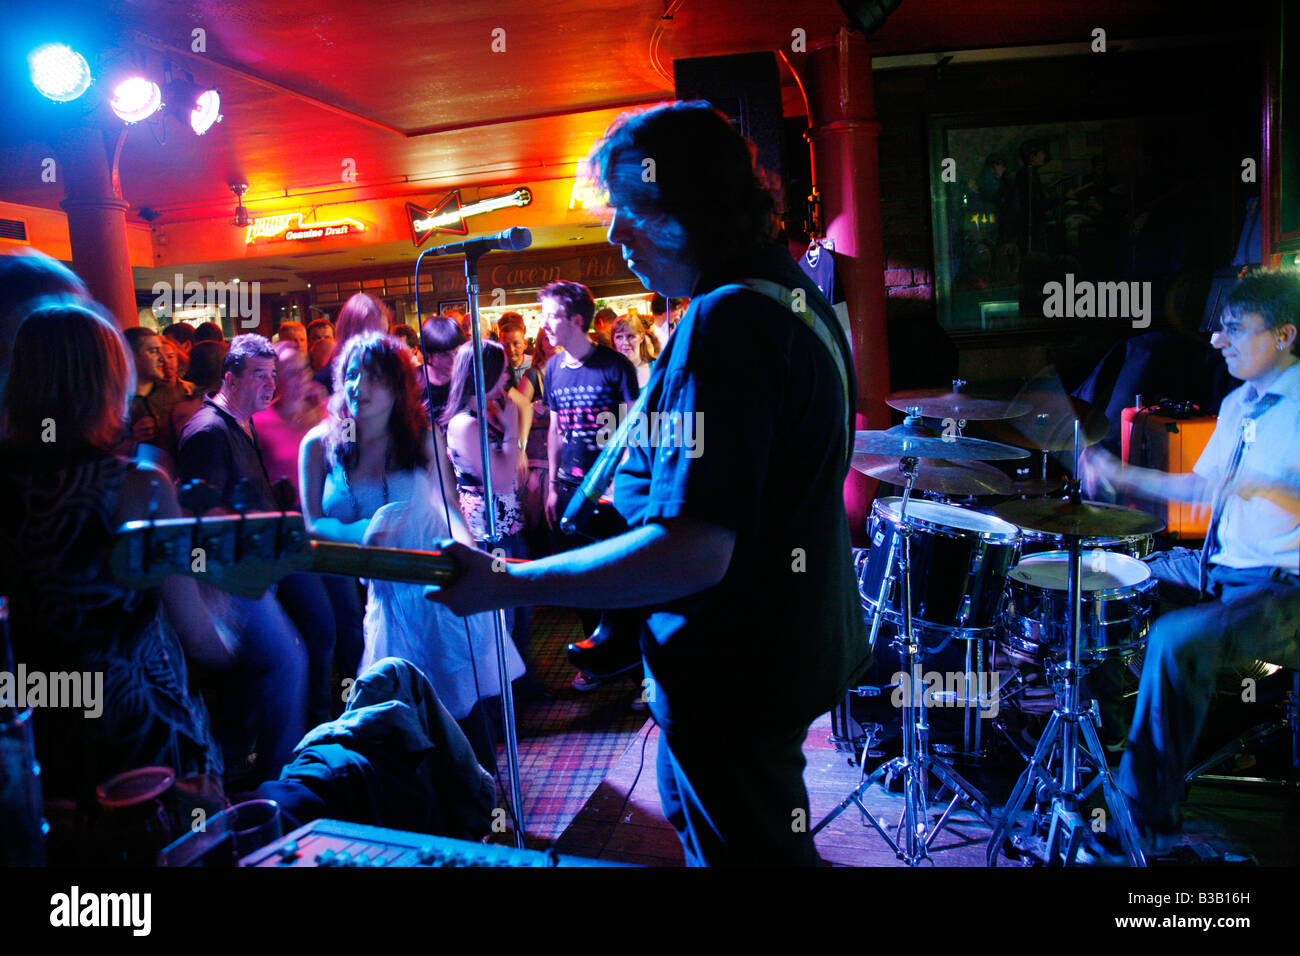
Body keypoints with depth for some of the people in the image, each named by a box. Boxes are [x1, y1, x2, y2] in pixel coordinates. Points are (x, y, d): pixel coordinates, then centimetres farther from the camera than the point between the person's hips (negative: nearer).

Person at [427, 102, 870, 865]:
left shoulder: (723, 323, -28)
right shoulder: (795, 292, 6)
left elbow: (693, 552, -34)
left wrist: (508, 584, -27)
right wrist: (652, 421, 18)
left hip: (733, 675, -10)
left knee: (737, 844, 12)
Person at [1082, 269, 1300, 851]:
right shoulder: (1237, 405, 13)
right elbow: (1201, 486, 20)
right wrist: (1122, 476, 10)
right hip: (1215, 565, 9)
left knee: (1177, 640, -32)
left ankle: (1146, 816, -19)